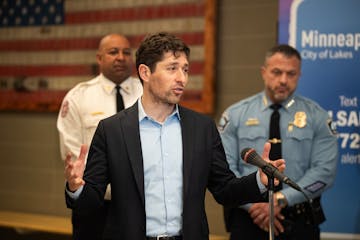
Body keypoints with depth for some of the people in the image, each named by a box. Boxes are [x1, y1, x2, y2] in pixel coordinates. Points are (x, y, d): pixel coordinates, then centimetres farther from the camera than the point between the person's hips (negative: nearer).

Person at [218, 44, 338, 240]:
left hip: (300, 222, 0)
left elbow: (324, 171, -8)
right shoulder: (235, 115, 3)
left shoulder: (317, 117, 2)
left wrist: (281, 199, -17)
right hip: (247, 218, 0)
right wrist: (253, 204, -16)